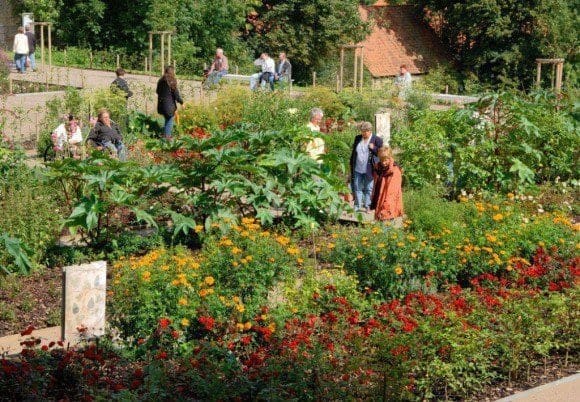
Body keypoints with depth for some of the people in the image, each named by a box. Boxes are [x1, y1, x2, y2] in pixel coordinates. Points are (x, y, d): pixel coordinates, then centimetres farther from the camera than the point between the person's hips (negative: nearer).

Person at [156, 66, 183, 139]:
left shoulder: (161, 81, 8)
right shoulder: (172, 81, -13)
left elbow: (158, 91, 17)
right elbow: (176, 93, -13)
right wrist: (181, 102, -4)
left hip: (161, 104, 7)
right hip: (169, 104, -7)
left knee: (167, 119, 20)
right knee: (170, 119, 3)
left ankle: (165, 134, 23)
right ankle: (167, 136, 1)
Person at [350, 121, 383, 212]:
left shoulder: (377, 140, -5)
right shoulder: (358, 138, 9)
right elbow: (353, 153, 17)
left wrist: (373, 148, -19)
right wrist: (351, 166, 15)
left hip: (369, 170, -4)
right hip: (357, 170, 4)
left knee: (368, 189, 4)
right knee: (357, 188, 9)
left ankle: (367, 206, 12)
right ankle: (357, 206, 18)